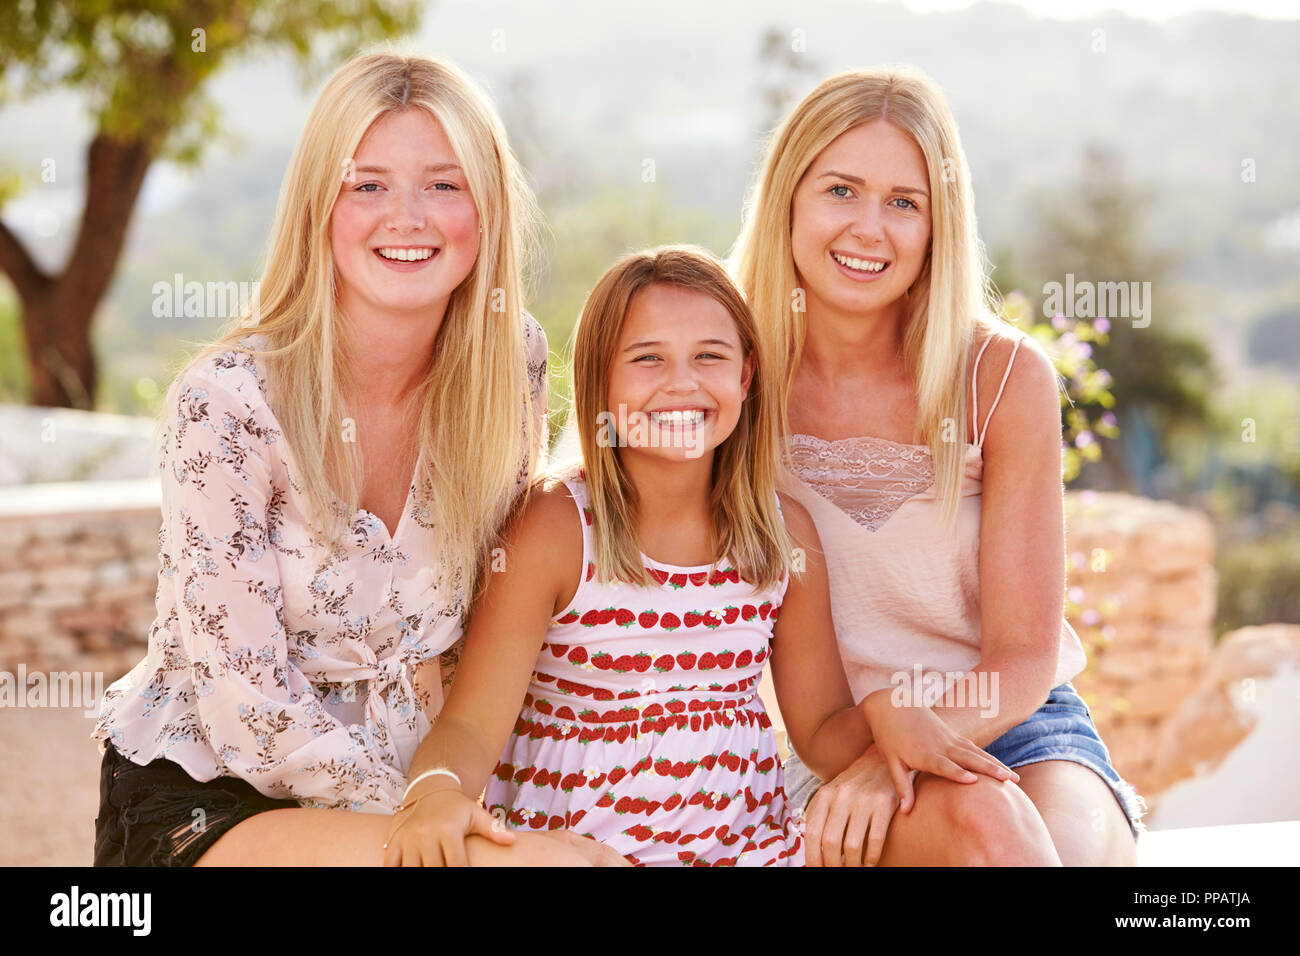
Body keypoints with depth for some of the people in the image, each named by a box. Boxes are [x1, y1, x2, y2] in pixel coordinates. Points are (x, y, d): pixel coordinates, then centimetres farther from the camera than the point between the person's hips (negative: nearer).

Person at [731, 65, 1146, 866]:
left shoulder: (1006, 378, -7)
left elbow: (1024, 659, -6)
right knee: (983, 821, -33)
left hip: (1017, 728, 1)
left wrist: (890, 763, -23)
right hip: (835, 743, 0)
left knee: (1064, 851, -33)